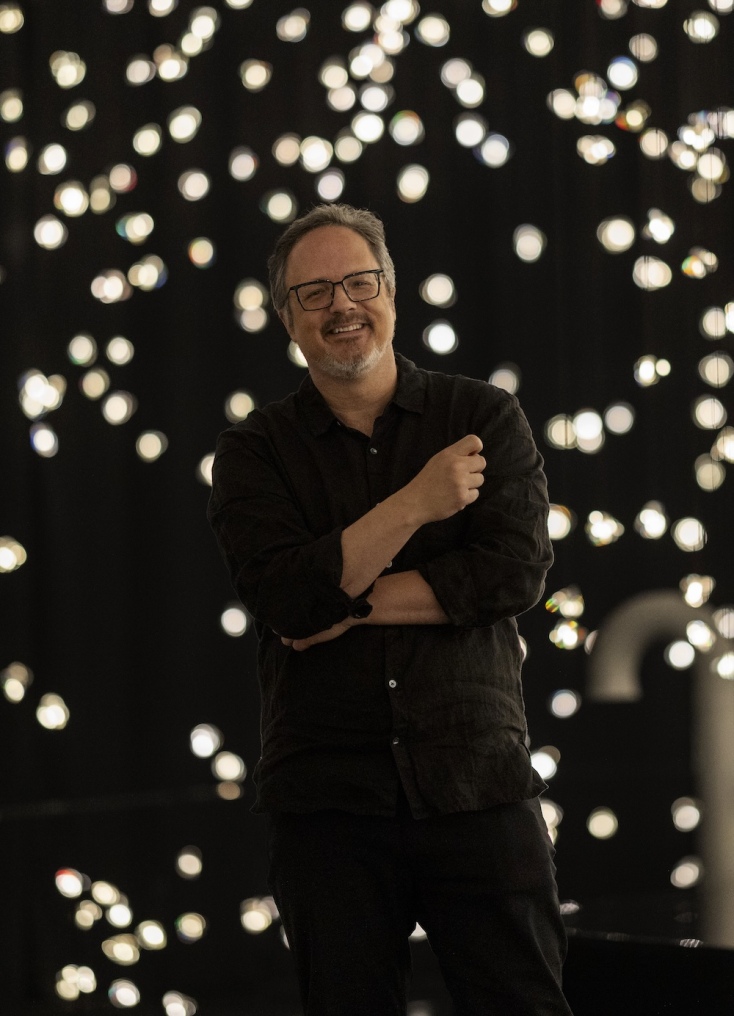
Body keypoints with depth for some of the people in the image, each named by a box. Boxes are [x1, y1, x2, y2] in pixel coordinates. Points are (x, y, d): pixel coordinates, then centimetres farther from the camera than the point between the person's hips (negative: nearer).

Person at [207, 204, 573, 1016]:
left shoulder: (485, 420, 6)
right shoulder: (255, 453, 6)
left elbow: (516, 569, -8)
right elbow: (285, 597, -10)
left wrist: (348, 604, -10)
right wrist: (415, 505, -12)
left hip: (478, 787, 0)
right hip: (327, 798, 1)